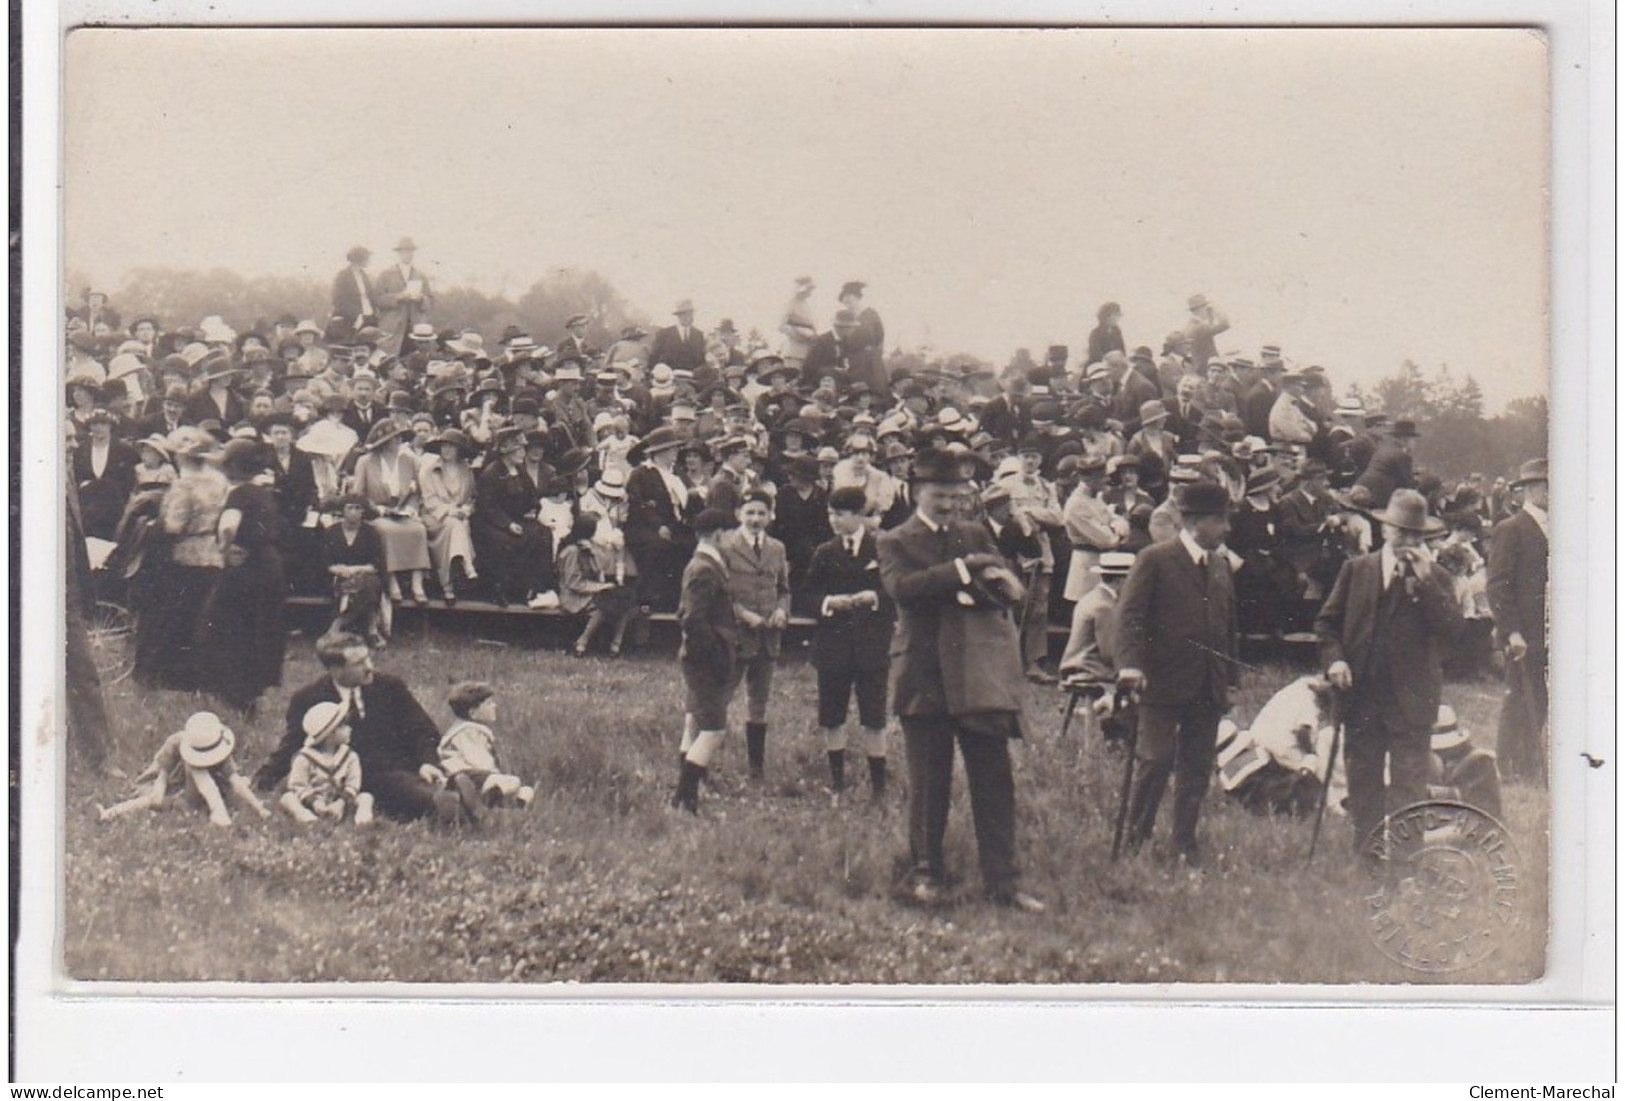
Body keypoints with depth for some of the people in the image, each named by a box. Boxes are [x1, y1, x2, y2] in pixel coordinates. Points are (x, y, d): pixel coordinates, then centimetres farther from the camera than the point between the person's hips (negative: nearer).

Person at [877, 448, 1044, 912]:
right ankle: (926, 873, 17)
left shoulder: (976, 535, 16)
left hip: (981, 673, 3)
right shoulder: (896, 541, 4)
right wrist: (963, 570, -21)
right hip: (926, 676, -3)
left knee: (994, 781, 1)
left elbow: (1012, 590, 6)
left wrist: (995, 581, -17)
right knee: (928, 783, 5)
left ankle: (1004, 882, 5)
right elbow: (902, 586, -17)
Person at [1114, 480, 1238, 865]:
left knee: (1196, 771, 9)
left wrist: (1230, 679, 17)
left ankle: (1185, 844, 17)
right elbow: (1130, 614, -11)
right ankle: (1135, 841, 7)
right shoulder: (1155, 559, -5)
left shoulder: (1220, 565, 15)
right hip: (1164, 685, -6)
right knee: (1156, 762, -7)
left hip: (1208, 689, 6)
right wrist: (1131, 664, -24)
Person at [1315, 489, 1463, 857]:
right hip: (1360, 696, 3)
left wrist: (1425, 581, -17)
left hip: (1411, 702, -2)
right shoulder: (1356, 570, 8)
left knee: (1408, 785, -4)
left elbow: (1452, 629, -12)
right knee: (1363, 785, 9)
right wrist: (1334, 659, -6)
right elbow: (1327, 621, 11)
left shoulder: (1437, 578, 3)